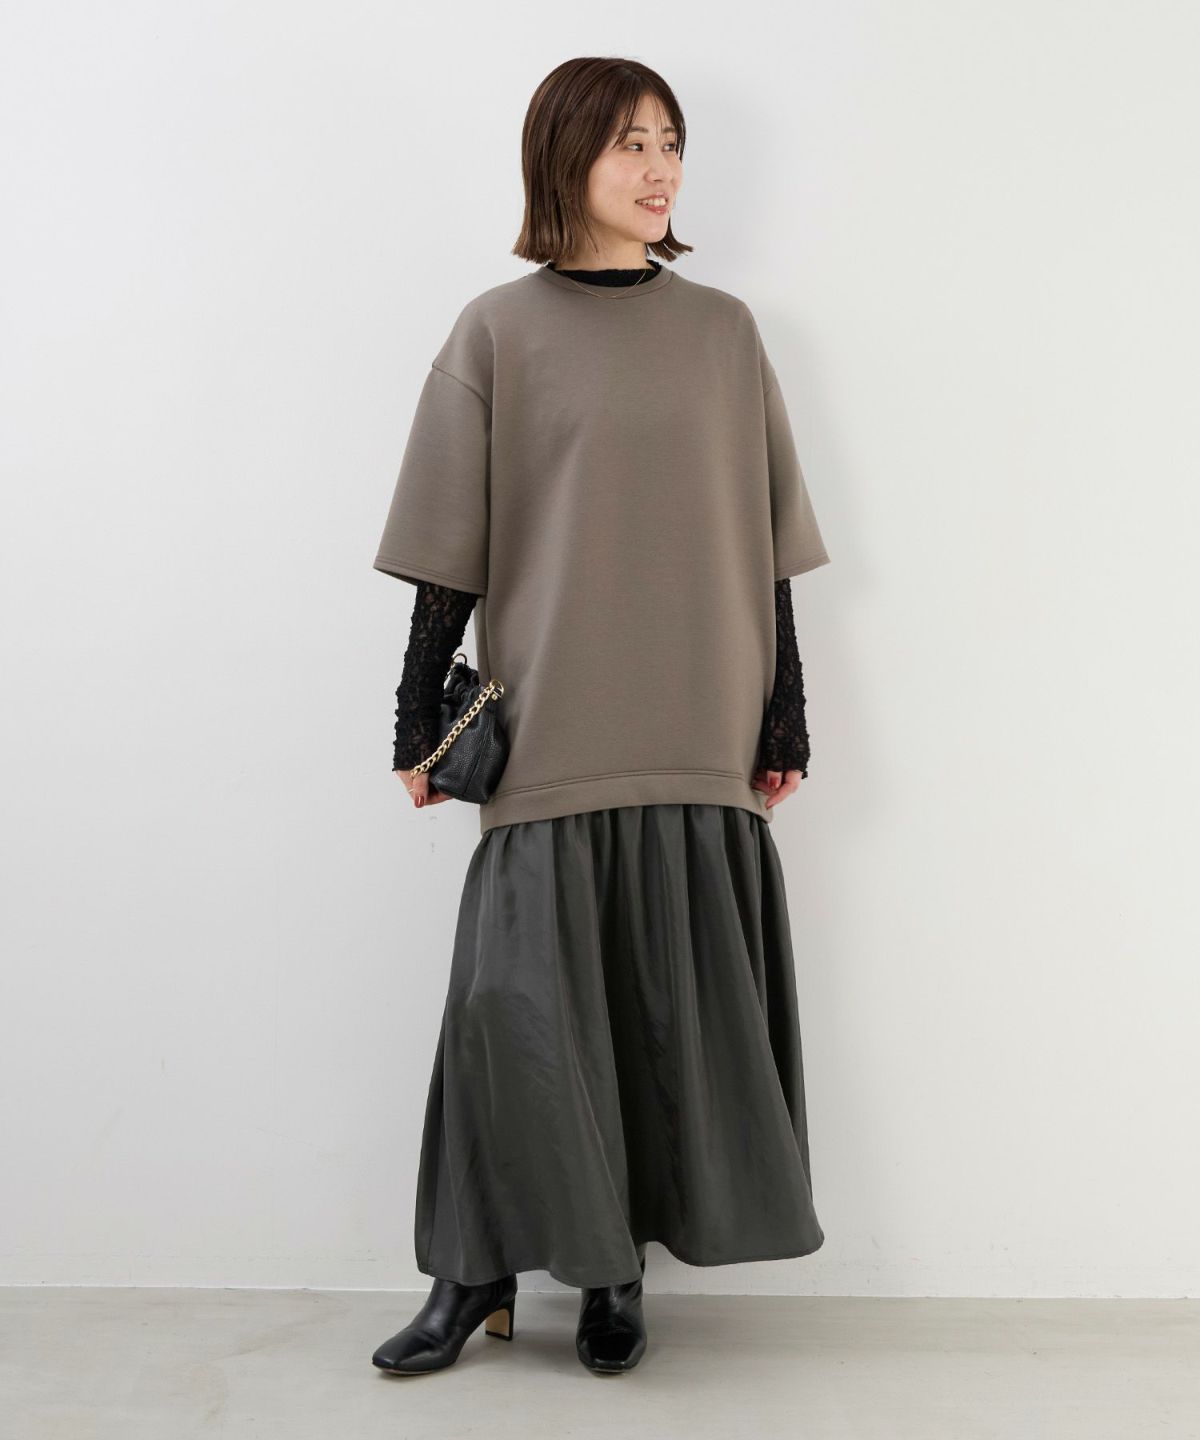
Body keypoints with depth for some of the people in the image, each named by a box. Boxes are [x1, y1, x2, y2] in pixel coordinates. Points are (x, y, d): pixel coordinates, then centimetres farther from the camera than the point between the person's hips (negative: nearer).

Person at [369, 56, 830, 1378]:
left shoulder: (722, 331, 11)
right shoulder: (498, 332, 4)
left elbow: (764, 538, 10)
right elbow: (453, 546, 3)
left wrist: (785, 715, 7)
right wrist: (419, 716, -1)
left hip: (698, 730, 2)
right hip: (551, 728, -2)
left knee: (672, 1003, 3)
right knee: (515, 997, -5)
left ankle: (615, 1266, 19)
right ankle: (481, 1267, 13)